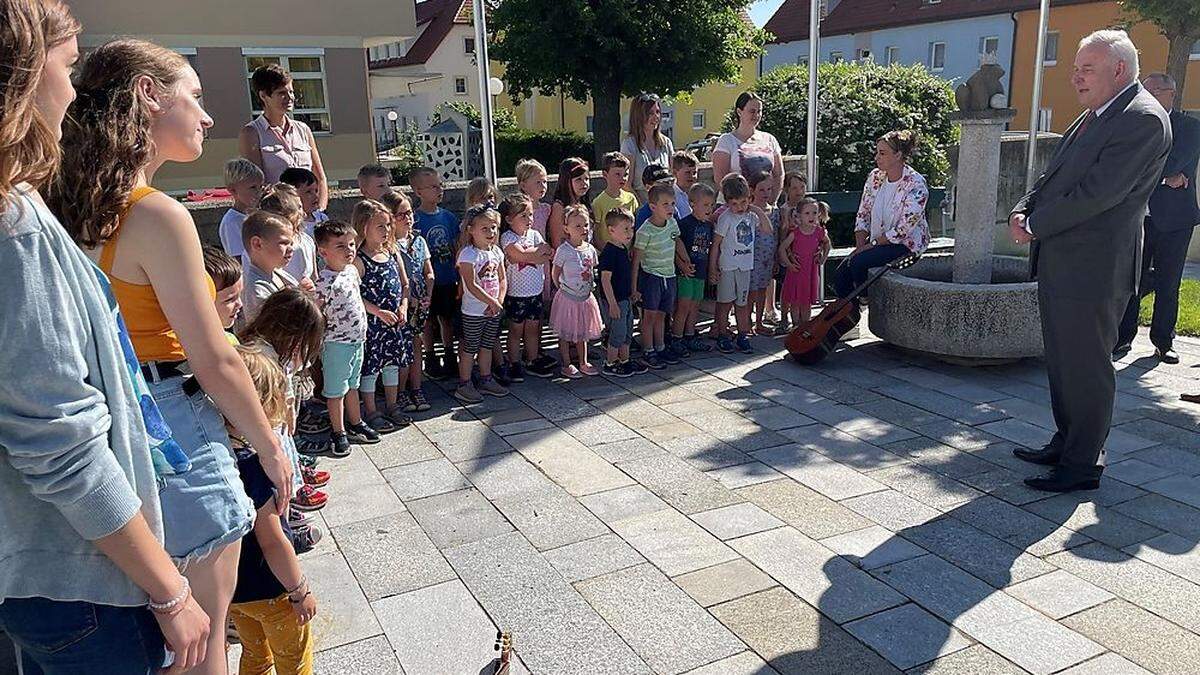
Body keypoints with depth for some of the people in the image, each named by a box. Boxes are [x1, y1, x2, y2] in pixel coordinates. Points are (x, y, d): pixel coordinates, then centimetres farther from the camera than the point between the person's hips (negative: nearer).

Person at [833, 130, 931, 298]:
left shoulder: (916, 184, -17)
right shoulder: (875, 176, 2)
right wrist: (859, 245, -8)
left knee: (858, 263, -28)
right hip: (877, 242, 6)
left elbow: (904, 229, -21)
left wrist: (872, 244, -20)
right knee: (840, 276, -13)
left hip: (906, 244, -6)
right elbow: (863, 214, 6)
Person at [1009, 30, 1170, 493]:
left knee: (1086, 367, -1)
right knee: (1062, 362, 17)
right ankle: (1065, 444, 31)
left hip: (1092, 267, -9)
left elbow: (1097, 192, -21)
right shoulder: (1093, 118, 17)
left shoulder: (1143, 119, -13)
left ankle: (1082, 465, 10)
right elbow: (1055, 177, 18)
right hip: (1060, 262, 9)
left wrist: (1035, 225, -14)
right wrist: (1024, 210, 0)